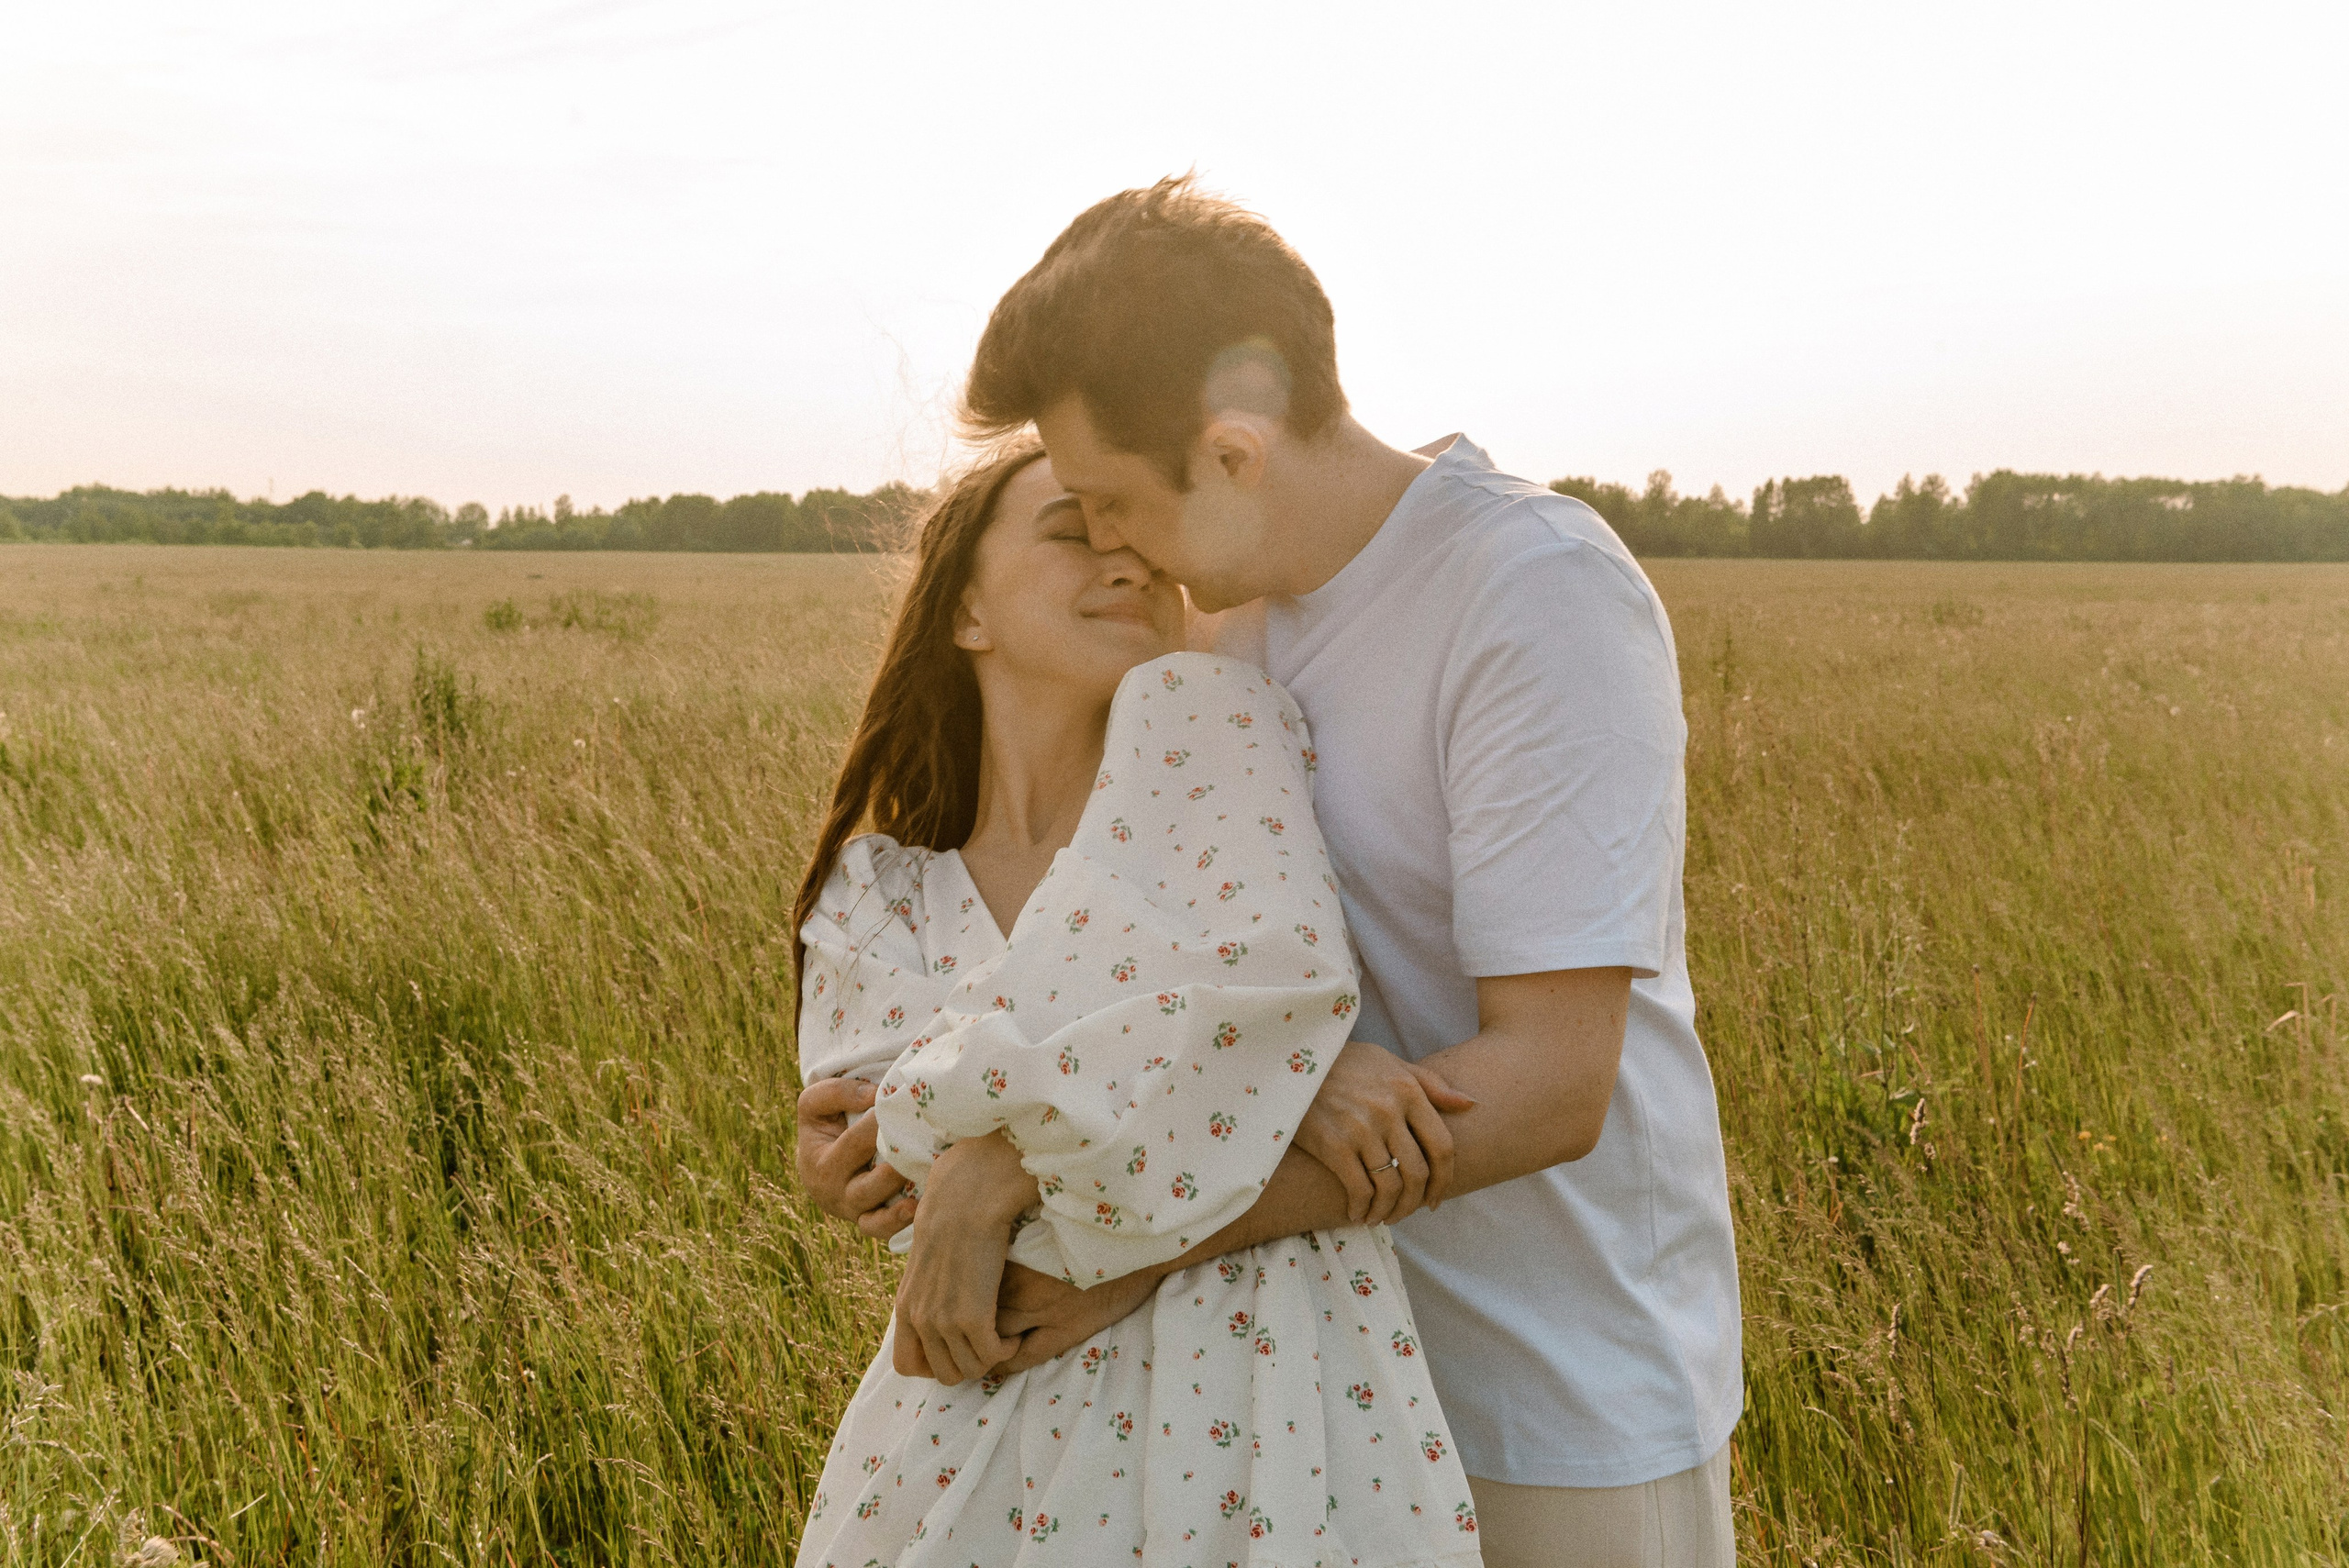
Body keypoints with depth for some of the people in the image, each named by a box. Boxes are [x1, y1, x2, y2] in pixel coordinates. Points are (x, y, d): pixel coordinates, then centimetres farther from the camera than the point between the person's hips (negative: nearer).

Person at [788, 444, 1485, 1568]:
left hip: (1248, 1396, -3)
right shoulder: (873, 902, 6)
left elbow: (1265, 980, -20)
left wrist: (996, 1171, -14)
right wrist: (1311, 1064, -21)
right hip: (983, 1423, 3)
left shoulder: (1203, 711, -4)